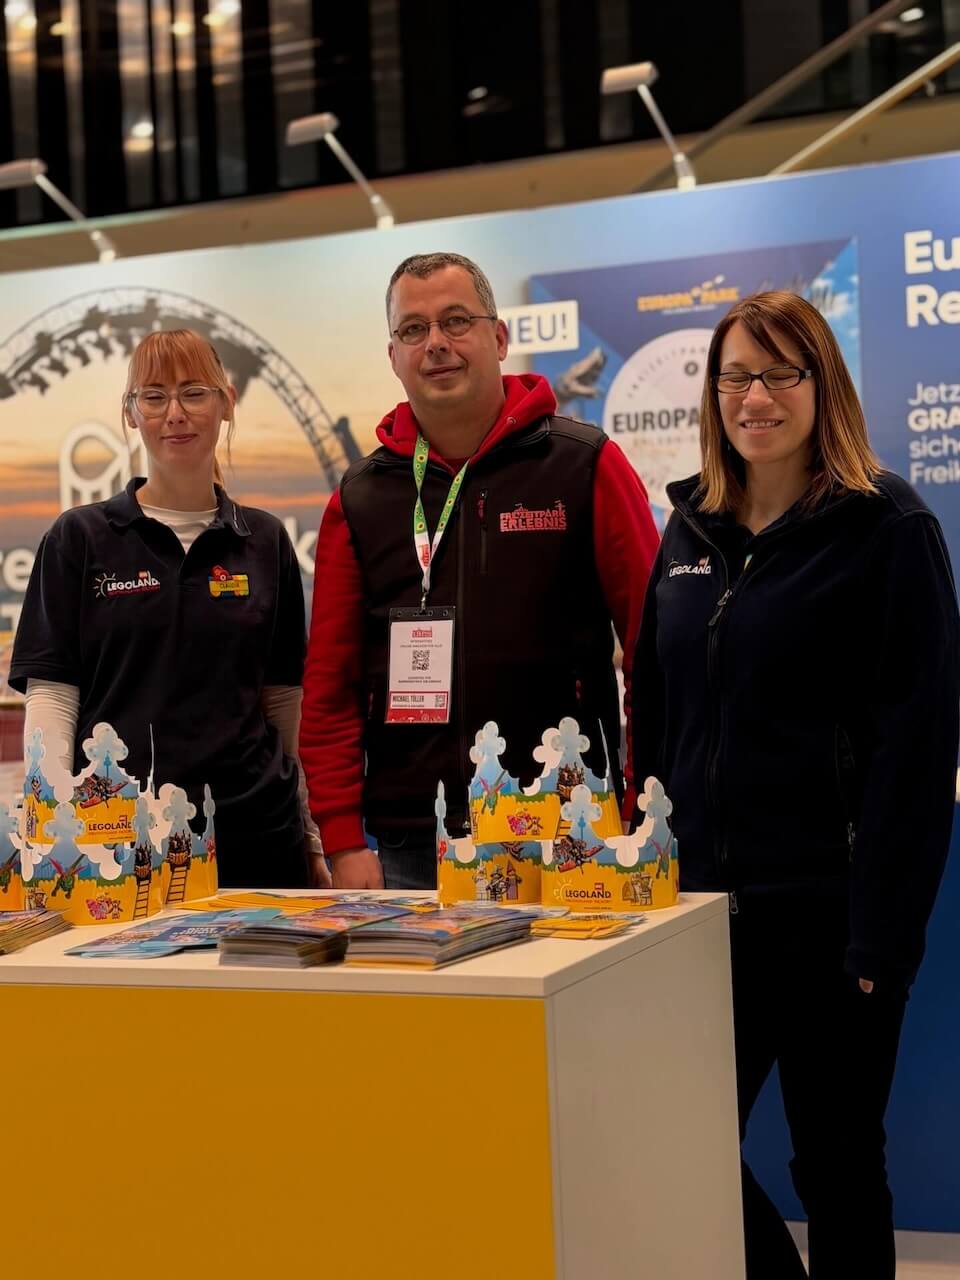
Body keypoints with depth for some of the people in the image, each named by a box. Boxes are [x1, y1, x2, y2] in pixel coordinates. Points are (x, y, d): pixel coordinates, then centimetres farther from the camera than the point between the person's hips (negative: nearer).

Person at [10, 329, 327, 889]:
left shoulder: (266, 542, 10)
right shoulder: (80, 538, 4)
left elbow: (284, 696, 12)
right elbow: (50, 692, -1)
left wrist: (311, 841, 11)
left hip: (253, 831, 2)